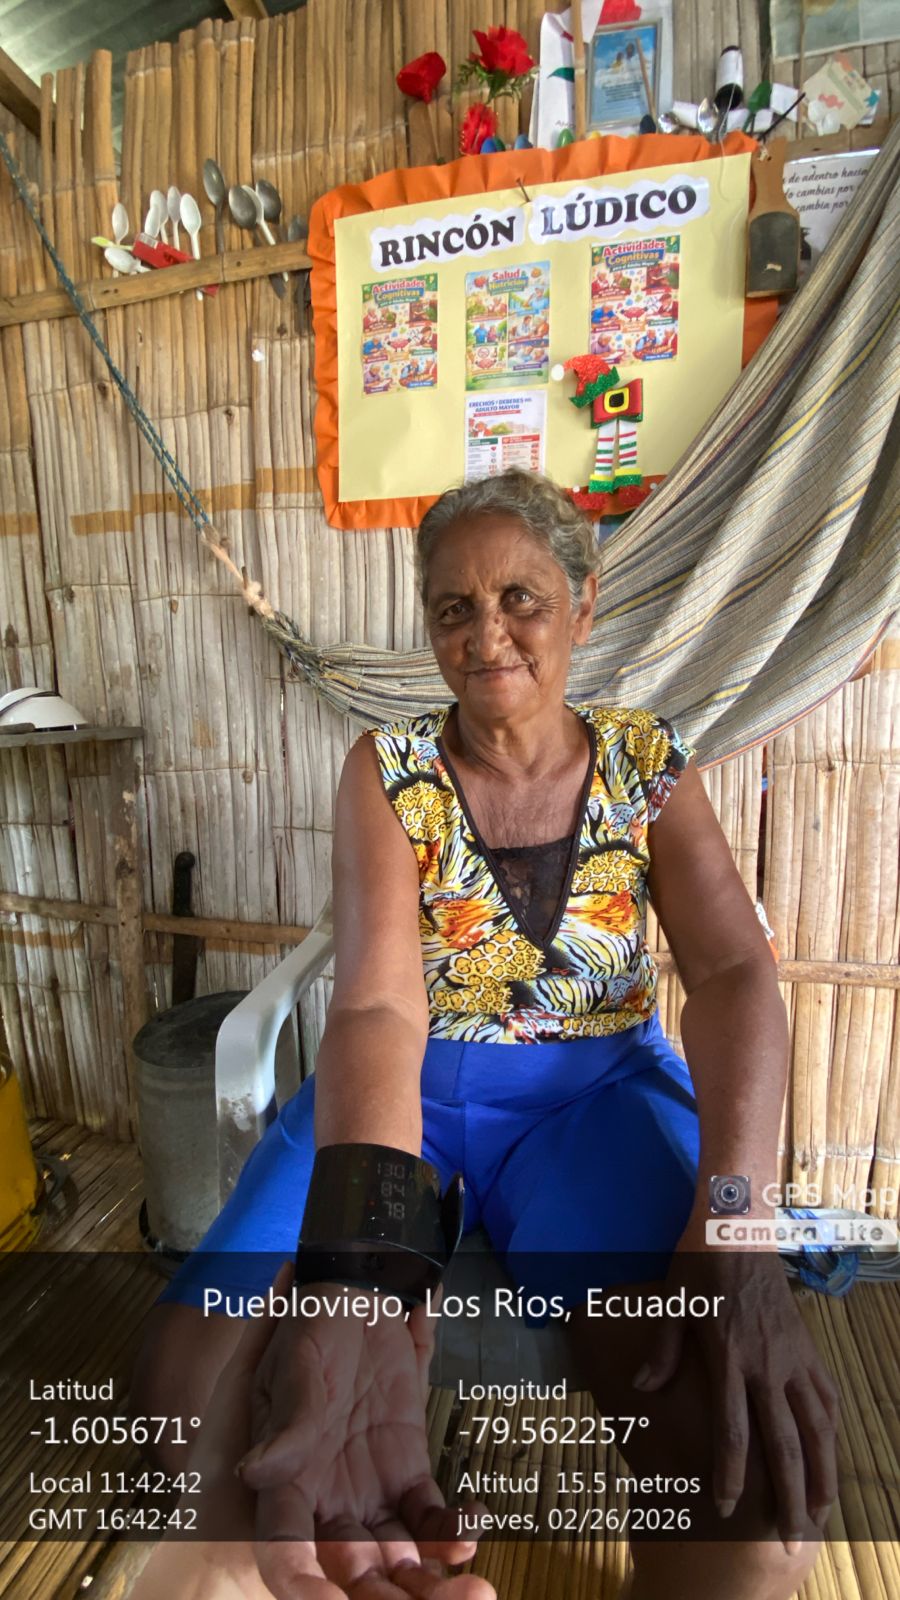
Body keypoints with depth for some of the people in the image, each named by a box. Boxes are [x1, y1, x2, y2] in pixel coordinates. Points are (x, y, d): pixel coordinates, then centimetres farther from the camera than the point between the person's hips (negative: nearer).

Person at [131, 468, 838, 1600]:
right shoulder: (389, 771, -7)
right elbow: (376, 1006, -21)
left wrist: (732, 1214, -30)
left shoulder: (648, 764, -1)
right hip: (403, 1090, 1)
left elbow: (734, 972, -12)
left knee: (757, 1439, -25)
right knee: (184, 1379, -19)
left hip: (597, 1091, 1)